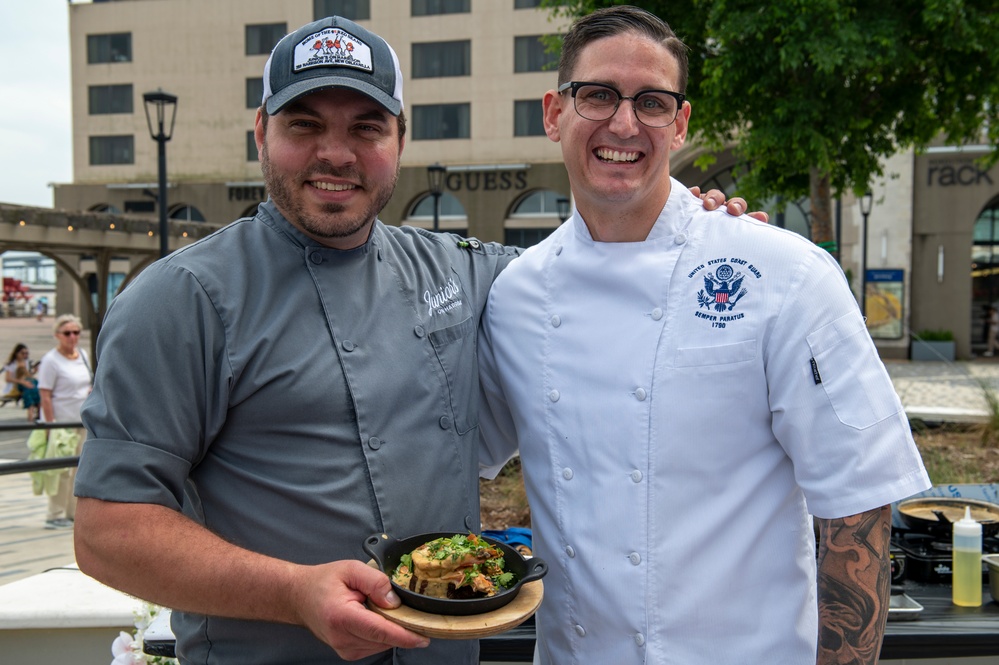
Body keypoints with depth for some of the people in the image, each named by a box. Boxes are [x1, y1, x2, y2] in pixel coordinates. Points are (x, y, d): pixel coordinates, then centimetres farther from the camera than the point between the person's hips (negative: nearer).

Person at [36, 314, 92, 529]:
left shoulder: (83, 355, 11)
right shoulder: (51, 360, -11)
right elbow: (45, 396, -14)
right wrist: (51, 425, -18)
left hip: (83, 422, 7)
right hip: (61, 423, -7)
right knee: (63, 470, -5)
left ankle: (73, 513, 19)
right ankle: (55, 516, 4)